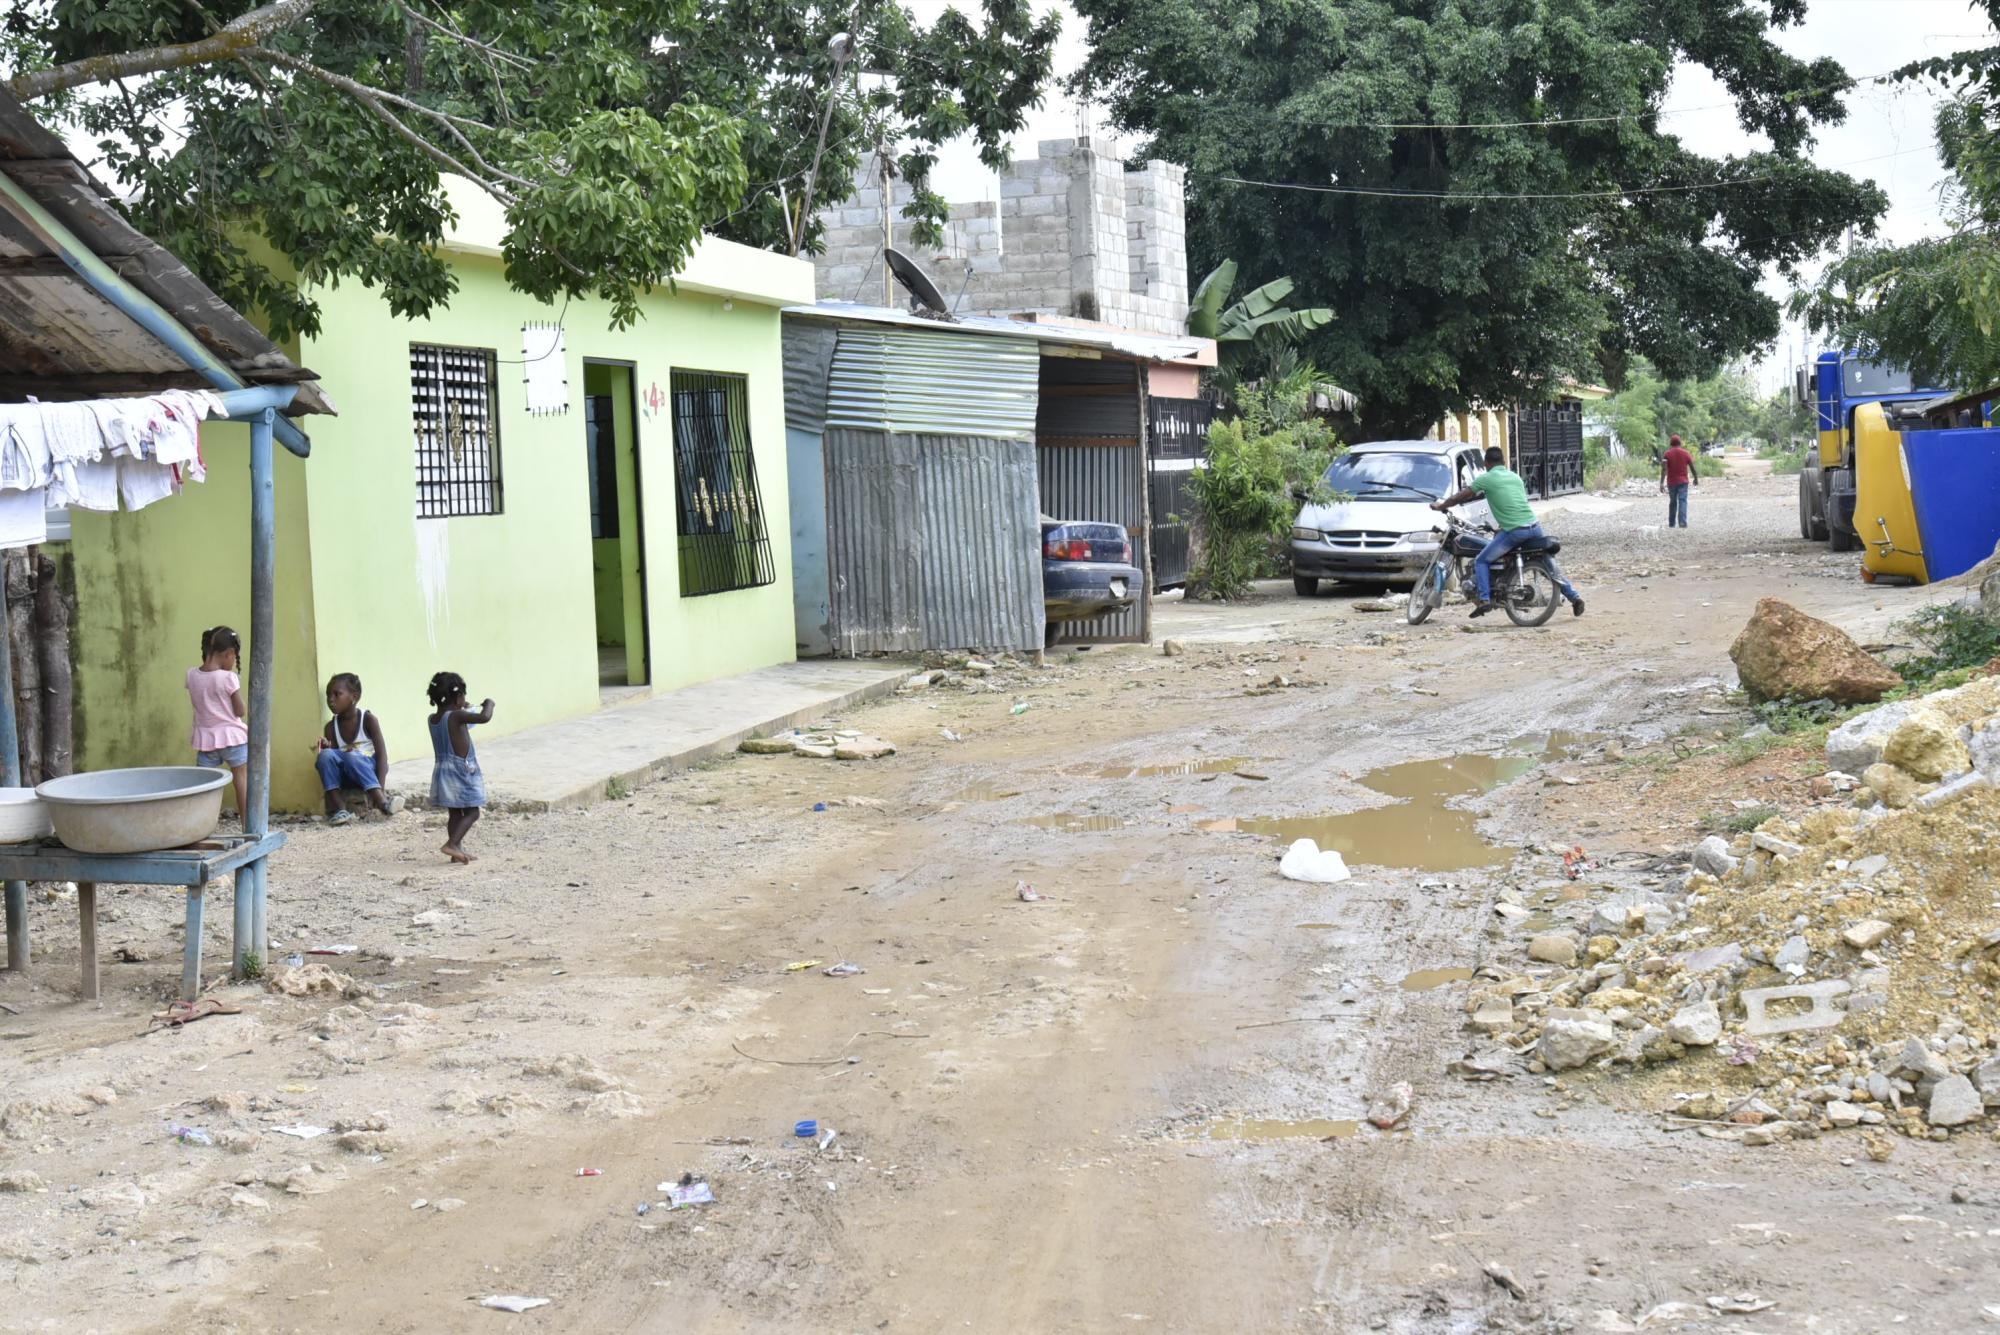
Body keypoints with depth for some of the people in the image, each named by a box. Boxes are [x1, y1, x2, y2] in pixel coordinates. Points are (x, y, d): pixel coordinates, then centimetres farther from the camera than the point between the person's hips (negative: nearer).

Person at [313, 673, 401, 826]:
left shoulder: (368, 719, -9)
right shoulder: (331, 727, 1)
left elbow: (382, 753, -15)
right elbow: (334, 760, -2)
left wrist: (381, 787, -28)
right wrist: (327, 748, -26)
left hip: (369, 770, -3)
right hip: (346, 777, 3)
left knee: (352, 755, -35)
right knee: (326, 755, -26)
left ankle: (382, 800, -44)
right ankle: (338, 808, -32)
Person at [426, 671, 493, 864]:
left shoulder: (433, 718, 4)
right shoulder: (457, 716, -19)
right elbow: (484, 717, -30)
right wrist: (489, 704, -11)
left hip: (443, 770, 8)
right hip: (461, 772, -8)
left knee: (454, 813, 15)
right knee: (472, 812, -2)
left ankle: (458, 850, 18)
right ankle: (452, 844, -16)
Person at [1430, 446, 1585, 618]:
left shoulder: (1486, 479, 2)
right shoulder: (1515, 476, 20)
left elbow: (1461, 497, 10)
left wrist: (1440, 506, 25)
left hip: (1513, 531, -6)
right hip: (1534, 526, 6)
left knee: (1481, 561, 6)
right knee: (1550, 564, 20)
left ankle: (1484, 599, -9)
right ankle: (1575, 597, 17)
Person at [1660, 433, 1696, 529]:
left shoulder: (1667, 454, -4)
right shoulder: (1685, 453, 0)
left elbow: (1664, 469, -12)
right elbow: (1692, 467, 4)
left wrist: (1662, 483, -14)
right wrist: (1696, 478, 18)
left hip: (1671, 482, 1)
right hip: (1683, 481, -1)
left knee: (1672, 502, 13)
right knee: (1682, 501, -7)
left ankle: (1671, 523, 18)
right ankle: (1682, 522, -21)